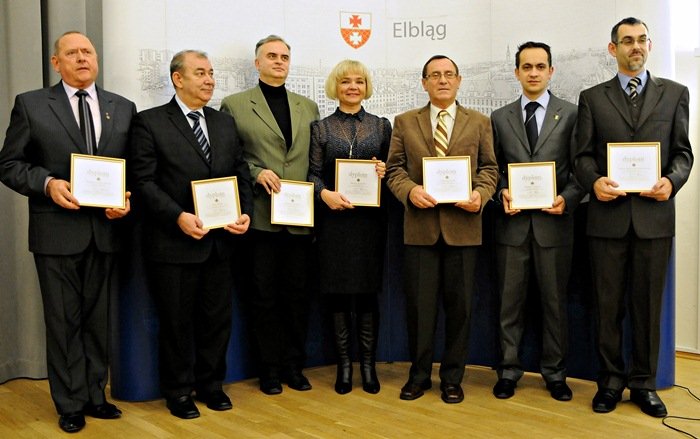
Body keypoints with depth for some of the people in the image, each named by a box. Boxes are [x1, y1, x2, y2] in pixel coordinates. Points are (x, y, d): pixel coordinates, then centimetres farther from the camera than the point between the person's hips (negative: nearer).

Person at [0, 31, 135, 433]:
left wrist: (128, 199, -9)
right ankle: (71, 403, 20)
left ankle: (96, 395, 27)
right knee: (64, 321, 7)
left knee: (99, 319, 13)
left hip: (106, 230, 3)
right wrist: (48, 183, -17)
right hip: (57, 231, -2)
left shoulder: (123, 108, 8)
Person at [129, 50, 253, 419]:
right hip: (173, 243, -5)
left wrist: (246, 212, -5)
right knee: (177, 322, 8)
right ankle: (178, 392, 24)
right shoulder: (150, 122, -4)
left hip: (220, 241, 5)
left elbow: (241, 173, 12)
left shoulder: (225, 123, 12)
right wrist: (179, 217, -22)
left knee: (218, 318, 13)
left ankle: (210, 383, 30)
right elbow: (144, 181, -10)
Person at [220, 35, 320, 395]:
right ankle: (269, 368, 18)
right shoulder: (234, 105, 4)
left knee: (298, 294, 9)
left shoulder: (308, 107, 14)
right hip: (260, 216, -3)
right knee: (264, 295, 5)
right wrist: (256, 173, -14)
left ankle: (294, 365, 22)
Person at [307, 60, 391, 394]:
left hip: (370, 217, 1)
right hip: (334, 218, -1)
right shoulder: (320, 128, 7)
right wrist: (324, 193, -18)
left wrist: (384, 171, -10)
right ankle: (344, 364, 14)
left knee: (368, 291, 4)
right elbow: (313, 173, 1)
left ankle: (368, 364, 15)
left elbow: (392, 169, 12)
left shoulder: (381, 125, 11)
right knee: (338, 292, 2)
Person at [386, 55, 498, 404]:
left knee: (459, 305, 6)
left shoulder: (479, 122, 10)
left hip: (462, 226, 0)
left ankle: (452, 378, 20)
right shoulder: (405, 122, 9)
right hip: (420, 226, 0)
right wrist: (410, 190, -14)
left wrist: (481, 194, -13)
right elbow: (394, 169, 6)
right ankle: (419, 375, 19)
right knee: (419, 305, 4)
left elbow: (489, 168, 7)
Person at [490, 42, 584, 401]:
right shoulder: (500, 117, 9)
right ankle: (509, 370, 19)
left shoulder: (571, 114, 4)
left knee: (555, 301, 8)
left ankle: (554, 372, 21)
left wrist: (567, 199, -14)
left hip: (553, 221, -1)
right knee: (510, 301, 7)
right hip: (513, 221, 1)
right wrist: (502, 192, -8)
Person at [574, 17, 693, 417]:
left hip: (655, 214, 0)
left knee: (648, 304, 6)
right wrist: (594, 181, -15)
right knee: (609, 304, 7)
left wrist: (672, 181, -12)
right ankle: (612, 379, 19)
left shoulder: (674, 93, 10)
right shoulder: (592, 98, 9)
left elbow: (683, 152, 7)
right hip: (608, 215, 0)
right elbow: (583, 155, 5)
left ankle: (644, 383, 19)